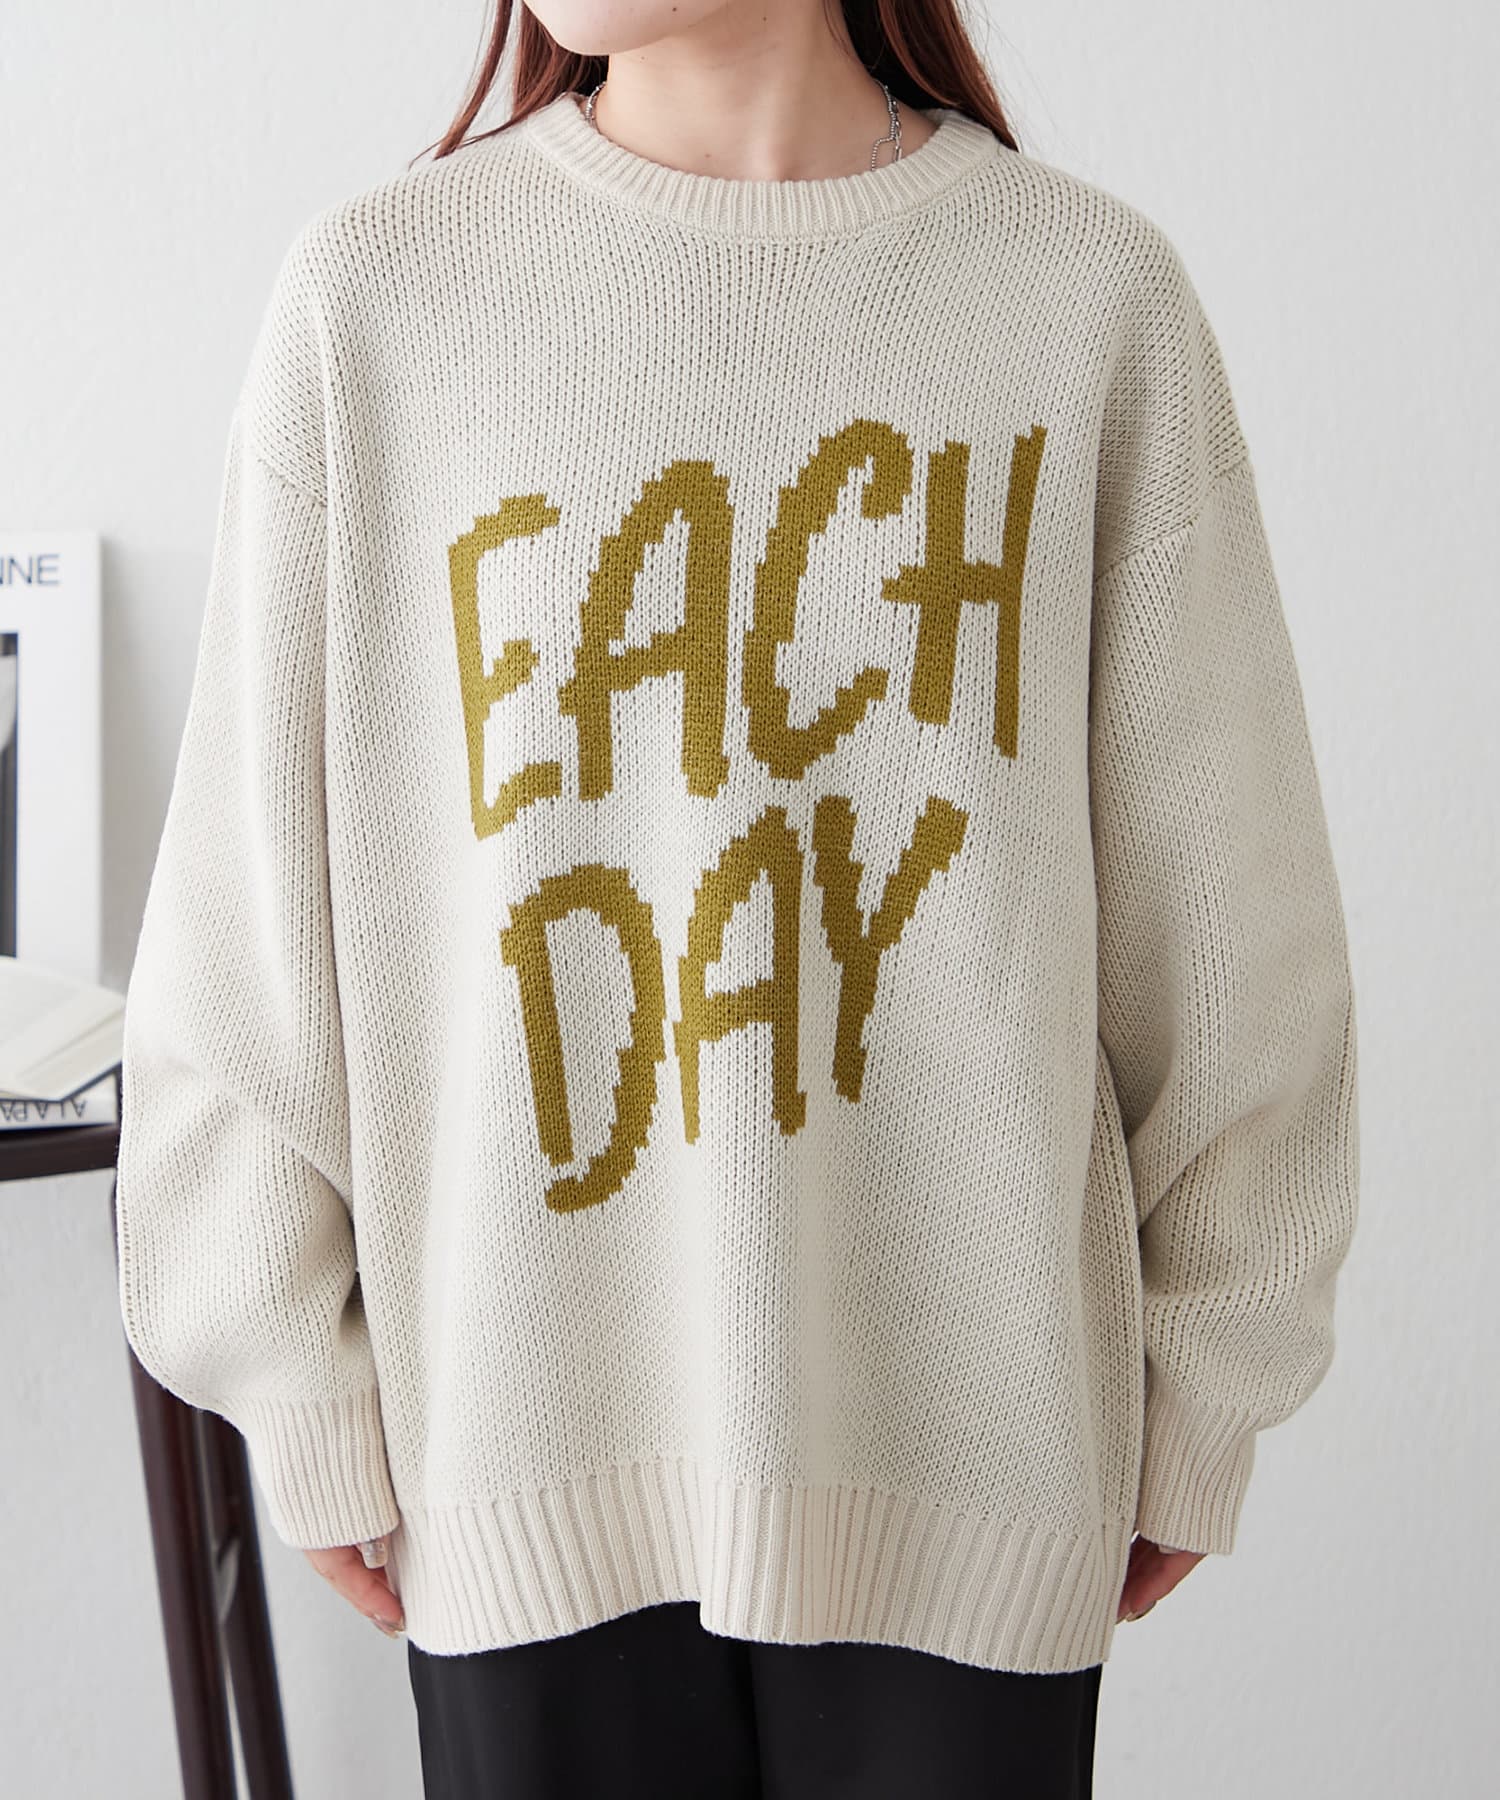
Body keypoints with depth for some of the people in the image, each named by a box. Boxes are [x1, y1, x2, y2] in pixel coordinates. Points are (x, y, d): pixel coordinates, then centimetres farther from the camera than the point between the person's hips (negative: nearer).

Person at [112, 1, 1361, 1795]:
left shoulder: (1095, 293, -3)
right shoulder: (372, 289, -3)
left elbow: (1224, 923, 1)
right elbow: (252, 912, 1)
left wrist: (1199, 1396, 7)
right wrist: (306, 1396, 5)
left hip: (967, 1426, 1)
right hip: (528, 1431, 1)